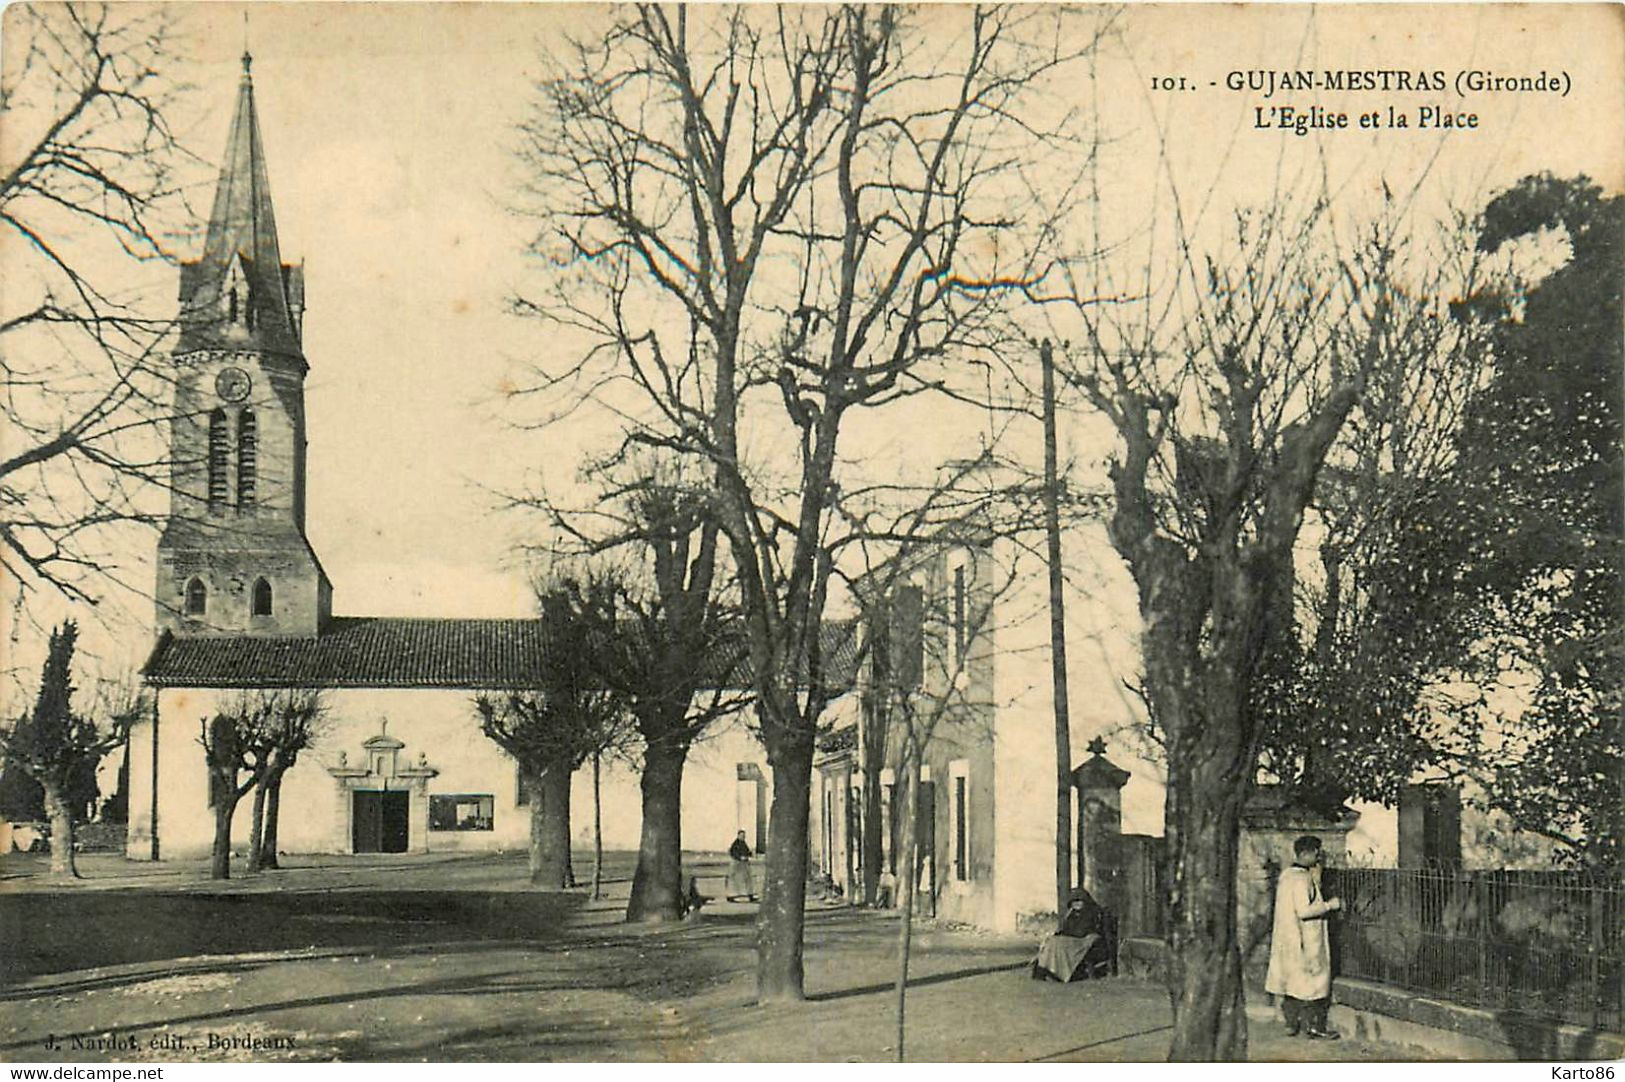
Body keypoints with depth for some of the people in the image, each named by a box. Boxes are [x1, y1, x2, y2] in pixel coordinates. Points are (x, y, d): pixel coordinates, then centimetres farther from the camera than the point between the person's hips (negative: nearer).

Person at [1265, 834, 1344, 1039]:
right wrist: (1329, 905, -15)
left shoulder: (1286, 875, 10)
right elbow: (1304, 911, -25)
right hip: (1305, 941, -9)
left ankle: (1291, 1024, 19)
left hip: (1288, 938, 9)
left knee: (1292, 981, 14)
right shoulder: (1302, 879, -19)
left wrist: (1315, 880, 16)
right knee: (1312, 979, -1)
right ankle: (1315, 1026, 3)